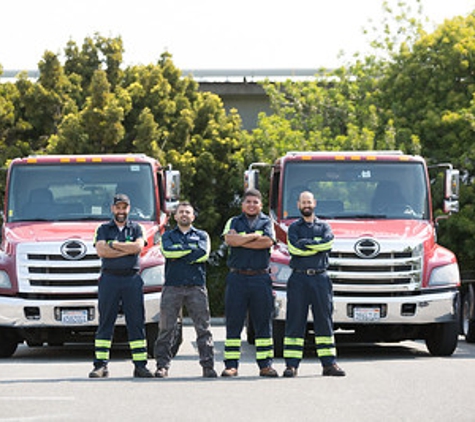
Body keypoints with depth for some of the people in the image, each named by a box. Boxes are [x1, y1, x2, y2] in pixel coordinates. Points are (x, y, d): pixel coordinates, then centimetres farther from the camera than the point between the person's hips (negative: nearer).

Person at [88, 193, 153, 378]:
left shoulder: (136, 229, 13)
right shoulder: (103, 229, 12)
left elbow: (138, 247, -6)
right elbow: (101, 251, -5)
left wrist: (114, 244, -4)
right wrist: (127, 250, -6)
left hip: (132, 279, 1)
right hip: (109, 278, 0)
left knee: (136, 323, -1)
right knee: (105, 323, -2)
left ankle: (140, 365, 0)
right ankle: (100, 365, -2)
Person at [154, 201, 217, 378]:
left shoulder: (201, 235, 17)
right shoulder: (168, 236, 18)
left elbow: (203, 253, -3)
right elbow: (167, 251, -5)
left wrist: (179, 254, -3)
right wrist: (192, 250, -3)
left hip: (196, 286, 0)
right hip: (172, 286, 0)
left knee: (203, 328, -5)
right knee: (166, 329, -4)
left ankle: (208, 366, -5)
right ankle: (162, 366, -1)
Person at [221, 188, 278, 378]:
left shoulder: (267, 222, 12)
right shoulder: (234, 222, 13)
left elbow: (268, 242, -7)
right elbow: (229, 239, -8)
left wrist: (241, 241, -5)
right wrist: (254, 236, -6)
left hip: (261, 278, 0)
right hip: (237, 278, 0)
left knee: (263, 323, 0)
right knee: (233, 323, -2)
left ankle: (265, 365, 3)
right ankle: (231, 365, 0)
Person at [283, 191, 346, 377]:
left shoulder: (324, 226, 15)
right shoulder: (294, 228, 10)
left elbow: (328, 243, -7)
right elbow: (294, 248, -9)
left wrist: (306, 243, -8)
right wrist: (318, 246, -6)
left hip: (320, 277, 2)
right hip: (299, 277, -1)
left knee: (324, 320, 2)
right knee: (295, 321, -3)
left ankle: (329, 363, 4)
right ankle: (291, 364, -2)